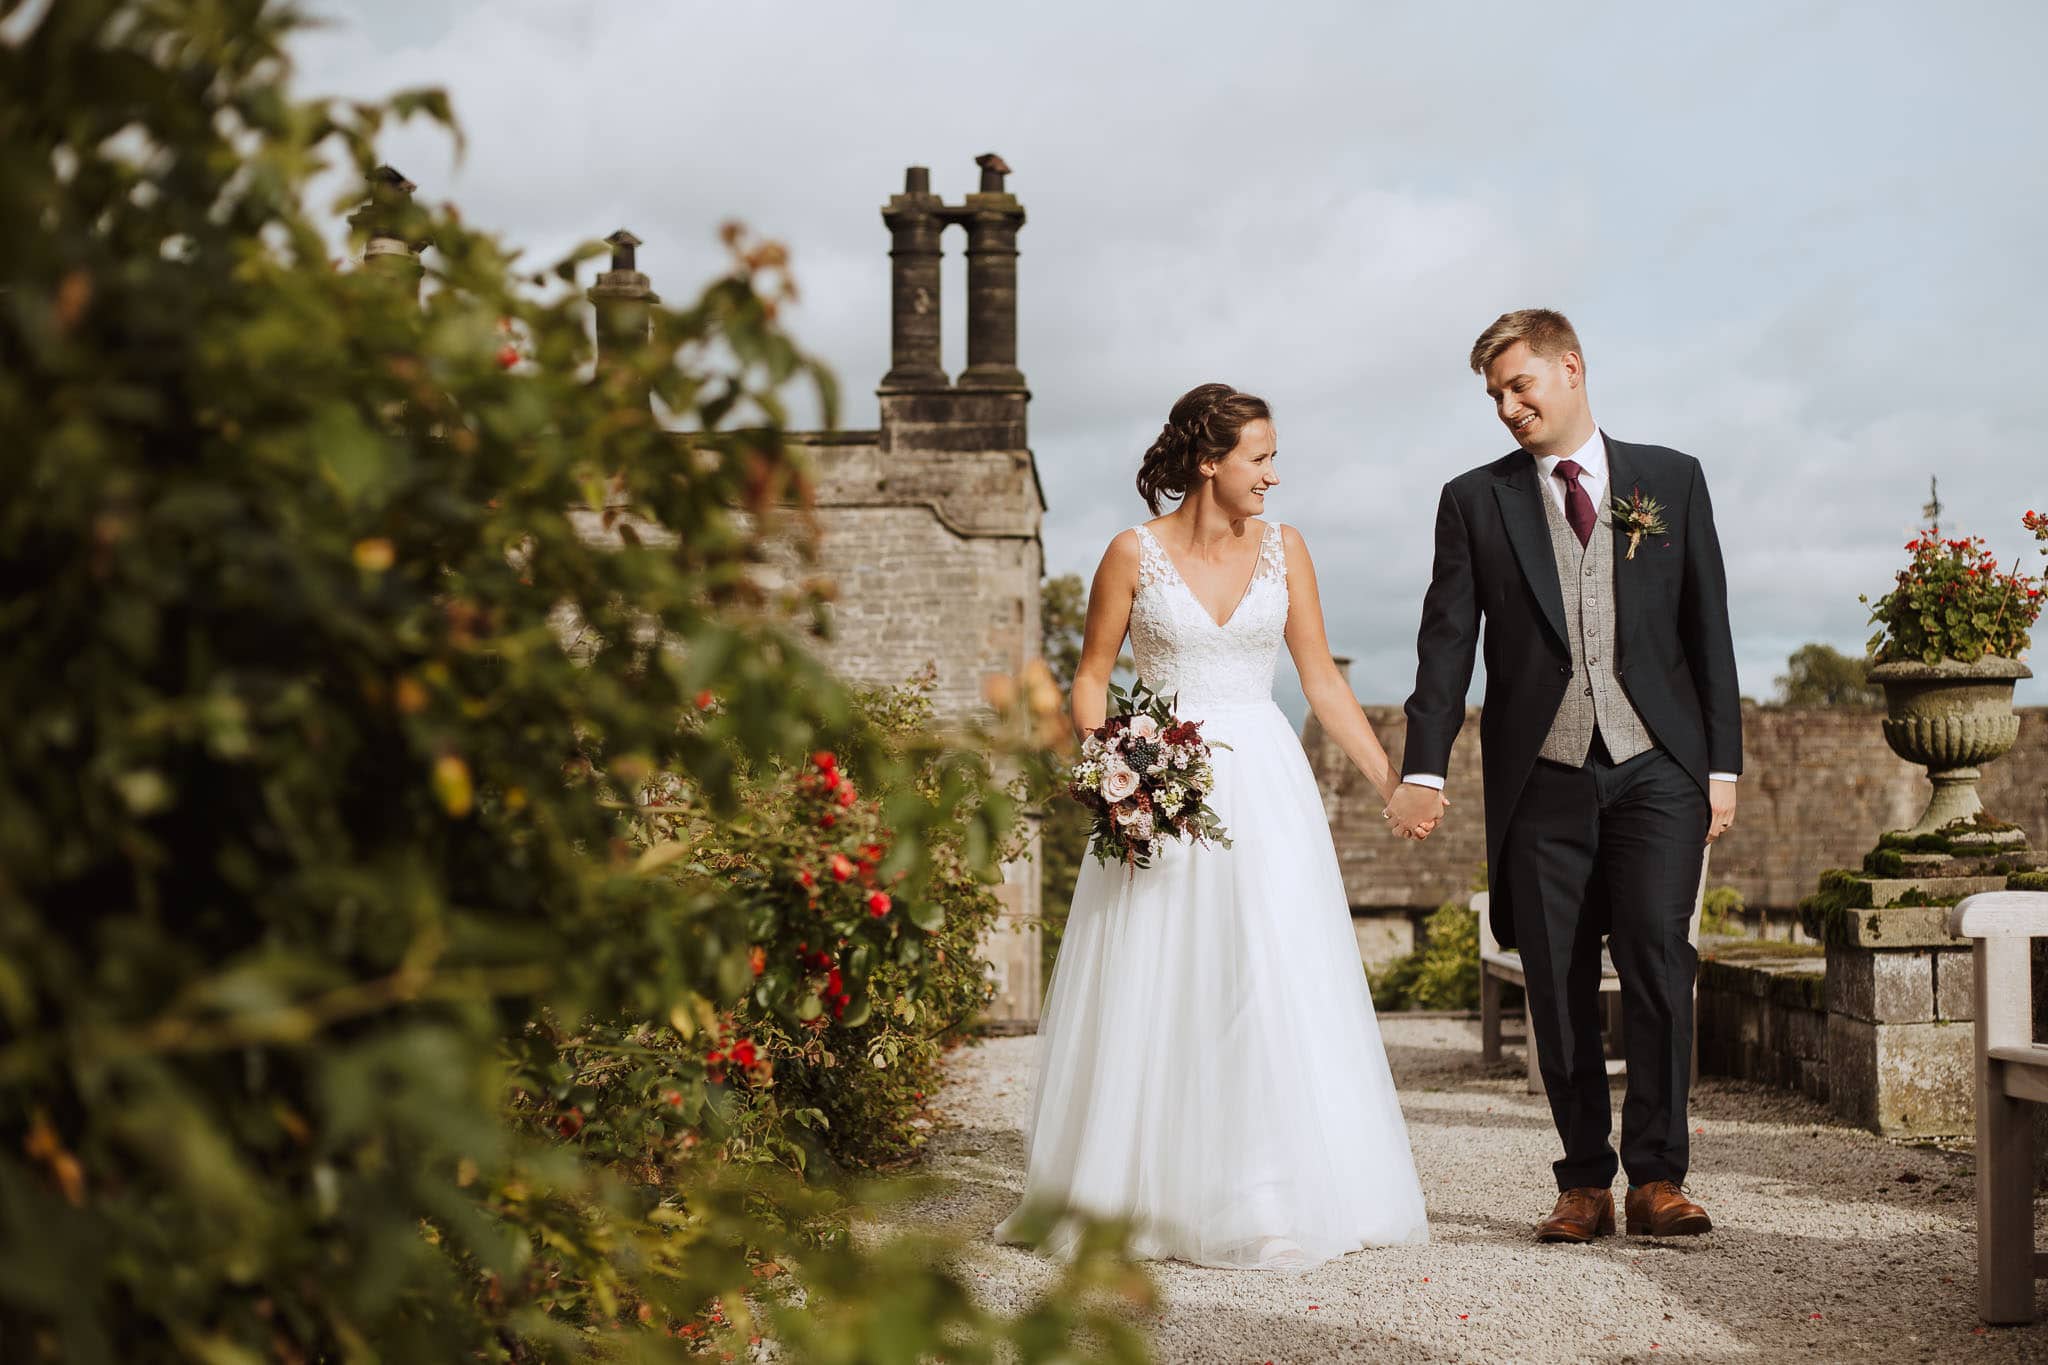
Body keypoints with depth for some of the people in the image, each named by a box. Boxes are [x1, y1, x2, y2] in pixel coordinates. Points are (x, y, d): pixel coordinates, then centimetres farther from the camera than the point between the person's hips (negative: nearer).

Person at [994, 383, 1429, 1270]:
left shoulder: (1283, 549, 7)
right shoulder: (1136, 553, -1)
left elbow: (1322, 678, 9)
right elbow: (1091, 675, 4)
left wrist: (1389, 778, 4)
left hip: (1265, 783, 2)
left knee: (1275, 988, -1)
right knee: (1153, 991, 0)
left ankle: (1274, 1198, 7)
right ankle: (1142, 1196, 10)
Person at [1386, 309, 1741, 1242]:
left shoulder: (1671, 481, 10)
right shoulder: (1475, 500, 8)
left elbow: (1708, 625, 9)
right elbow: (1446, 642, 3)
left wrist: (1723, 764, 5)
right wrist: (1423, 769, -8)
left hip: (1656, 768, -1)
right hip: (1541, 782, 1)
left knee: (1657, 958, -12)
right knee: (1559, 987, 2)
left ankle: (1657, 1176, -3)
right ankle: (1585, 1183, 12)